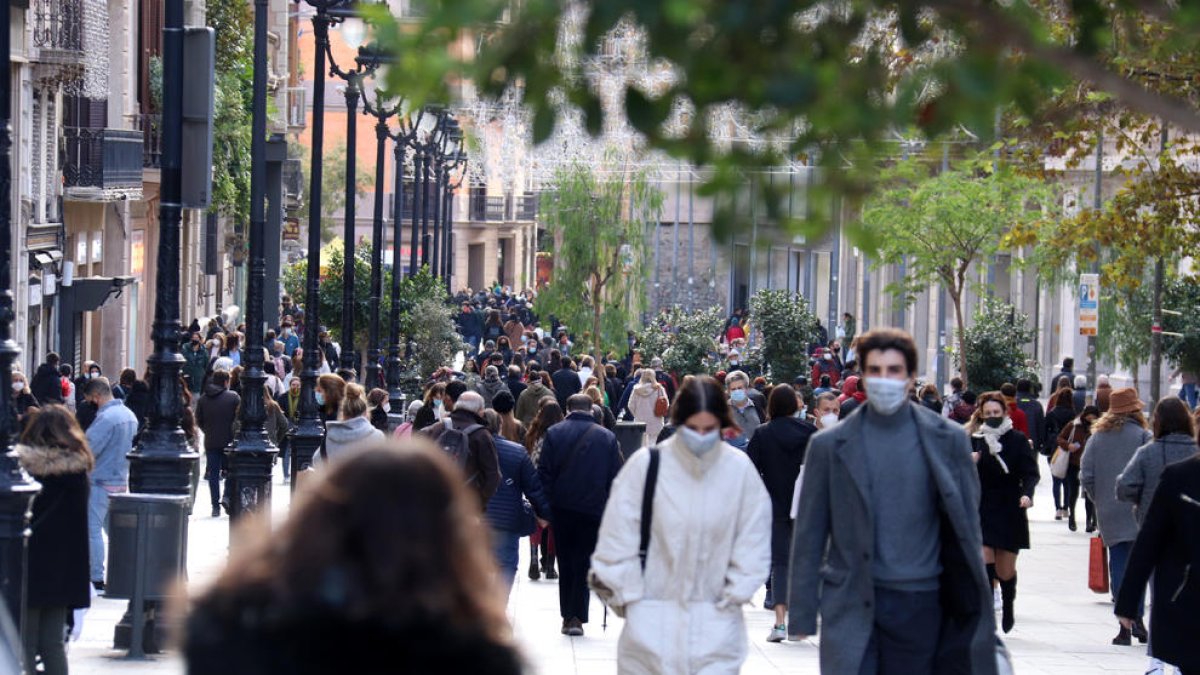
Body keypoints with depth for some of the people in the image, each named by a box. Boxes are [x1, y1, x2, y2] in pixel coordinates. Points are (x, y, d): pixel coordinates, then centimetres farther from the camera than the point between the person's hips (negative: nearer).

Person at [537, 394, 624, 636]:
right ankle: (577, 617, -5)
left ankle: (567, 616, 12)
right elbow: (616, 477, 2)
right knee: (584, 562, 3)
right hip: (593, 508, 0)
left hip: (562, 507, 0)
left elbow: (544, 473, -3)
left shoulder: (554, 433, 1)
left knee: (565, 561, 12)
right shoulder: (607, 437, 2)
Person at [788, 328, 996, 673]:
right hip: (852, 605, -1)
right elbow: (809, 537, 6)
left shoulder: (947, 440, 4)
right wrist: (802, 615, 2)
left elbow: (967, 526, 8)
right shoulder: (831, 445, 3)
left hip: (919, 605, 1)